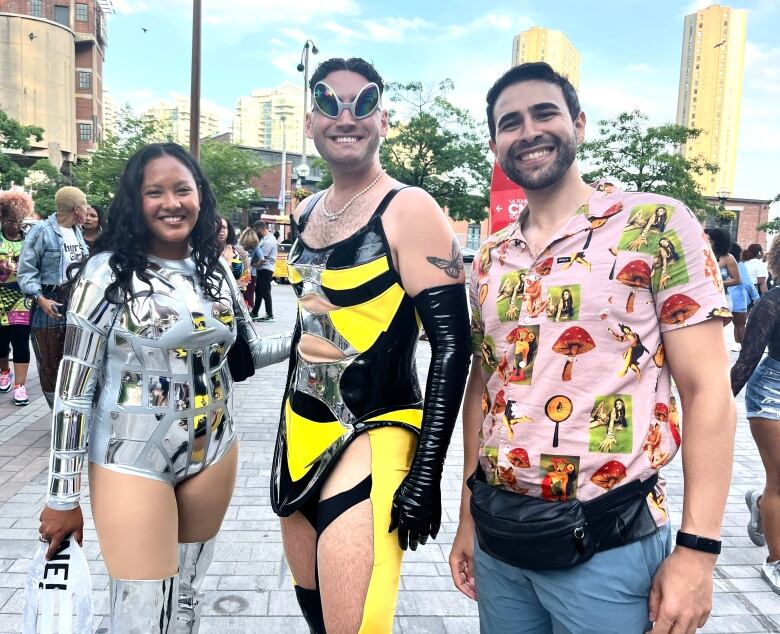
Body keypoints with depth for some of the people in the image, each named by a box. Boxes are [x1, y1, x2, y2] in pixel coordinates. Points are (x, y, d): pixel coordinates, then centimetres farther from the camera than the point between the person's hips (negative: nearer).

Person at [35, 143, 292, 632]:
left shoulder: (216, 269, 2)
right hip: (133, 463, -5)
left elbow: (247, 351, 11)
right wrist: (63, 497, -9)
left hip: (214, 452, 5)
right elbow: (73, 388, -11)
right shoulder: (108, 272, -13)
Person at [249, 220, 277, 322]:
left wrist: (254, 264, -7)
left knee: (265, 292, -5)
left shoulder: (269, 240, -17)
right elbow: (259, 253, 13)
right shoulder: (264, 238, 14)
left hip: (266, 269, -10)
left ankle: (269, 315, 1)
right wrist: (255, 263, -2)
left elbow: (262, 258, -19)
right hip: (261, 269, 10)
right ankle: (254, 313, 23)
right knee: (258, 291, 15)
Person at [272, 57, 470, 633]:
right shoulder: (306, 213, 9)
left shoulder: (409, 210, -13)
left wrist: (426, 475, -20)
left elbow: (452, 345, -17)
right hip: (301, 432, 8)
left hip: (371, 438, -7)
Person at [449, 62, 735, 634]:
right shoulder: (491, 259, 7)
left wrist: (697, 548, -13)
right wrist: (468, 519, 12)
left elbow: (707, 389, -9)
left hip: (606, 543, -4)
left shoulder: (657, 225, -7)